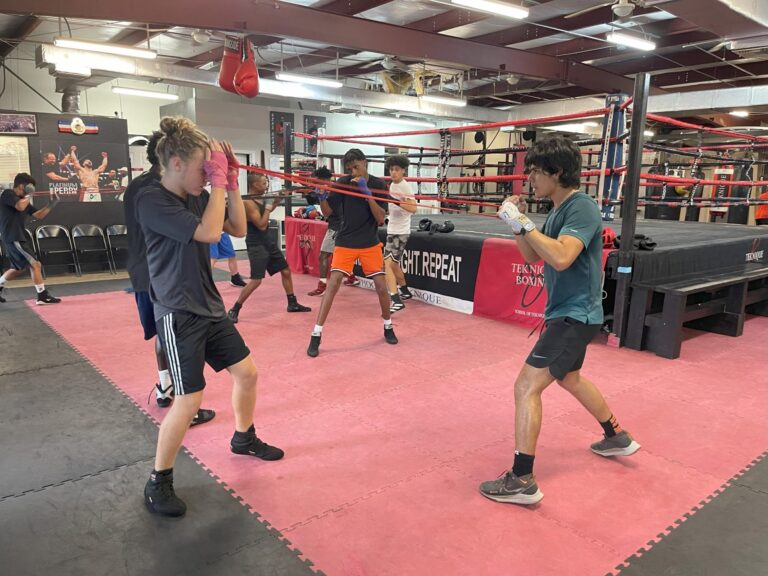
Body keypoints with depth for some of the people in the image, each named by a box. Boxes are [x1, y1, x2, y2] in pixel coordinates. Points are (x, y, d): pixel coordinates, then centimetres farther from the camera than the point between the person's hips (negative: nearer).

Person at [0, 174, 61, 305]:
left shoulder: (23, 200, 15)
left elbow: (39, 215, 17)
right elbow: (20, 206, -28)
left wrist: (52, 204, 6)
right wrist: (29, 195, -11)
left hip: (16, 238, 10)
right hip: (12, 238, -10)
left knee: (18, 269, 23)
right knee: (35, 265, -12)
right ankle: (42, 296, -10)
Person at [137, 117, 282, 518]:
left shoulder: (198, 196, 4)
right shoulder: (151, 200, -18)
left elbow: (239, 229, 7)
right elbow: (210, 232, -29)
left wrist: (231, 182, -2)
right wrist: (218, 179, -21)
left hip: (209, 307, 8)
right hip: (178, 314, -8)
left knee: (246, 372, 14)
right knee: (189, 399, -7)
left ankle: (244, 439, 40)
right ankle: (157, 483, 14)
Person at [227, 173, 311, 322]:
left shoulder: (259, 199, 7)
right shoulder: (248, 203, -20)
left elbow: (265, 212, 29)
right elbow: (261, 225, -23)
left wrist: (274, 203, 12)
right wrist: (268, 209, -13)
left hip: (267, 241, 10)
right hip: (256, 245, -10)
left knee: (286, 270, 14)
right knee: (256, 280, -13)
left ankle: (292, 304, 27)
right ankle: (234, 310, -2)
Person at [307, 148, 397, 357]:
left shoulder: (378, 185, -5)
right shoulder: (343, 183, -4)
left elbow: (381, 219, -13)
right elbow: (327, 211, -2)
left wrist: (367, 193, -22)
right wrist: (321, 194, -22)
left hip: (370, 244, 1)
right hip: (345, 242, 0)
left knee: (381, 286, 0)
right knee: (333, 284, -10)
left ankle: (388, 327, 25)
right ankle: (316, 335, -5)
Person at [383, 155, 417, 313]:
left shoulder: (405, 186, -15)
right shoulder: (392, 185, 10)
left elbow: (413, 208, -31)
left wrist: (397, 201, -40)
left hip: (400, 231, -9)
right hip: (392, 230, 9)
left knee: (387, 264, -18)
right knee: (393, 263, 21)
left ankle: (396, 300, -21)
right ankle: (404, 291, 39)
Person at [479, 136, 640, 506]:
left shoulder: (581, 208, -19)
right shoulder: (558, 210, 9)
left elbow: (561, 258, -34)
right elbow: (532, 256, 13)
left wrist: (522, 223, -28)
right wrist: (516, 225, -1)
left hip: (575, 315, -10)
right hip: (567, 312, 10)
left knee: (526, 386, -13)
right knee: (569, 378, 28)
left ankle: (522, 481, -5)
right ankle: (617, 437, 47)